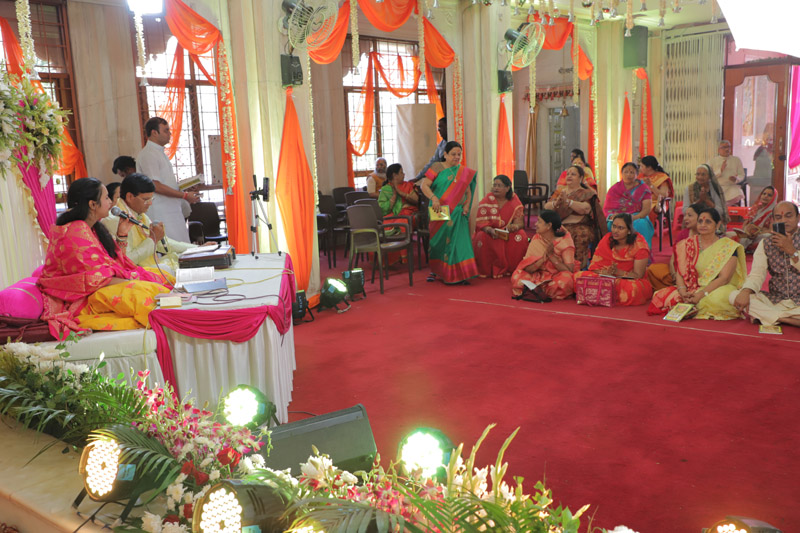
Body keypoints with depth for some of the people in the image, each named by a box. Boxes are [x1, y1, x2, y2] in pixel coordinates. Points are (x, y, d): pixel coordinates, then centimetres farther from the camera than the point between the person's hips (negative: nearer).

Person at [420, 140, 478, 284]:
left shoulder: (464, 172, 12)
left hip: (458, 213, 2)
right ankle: (435, 270, 21)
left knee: (459, 240, -7)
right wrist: (433, 198, -25)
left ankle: (460, 274, -6)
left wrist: (467, 205, -2)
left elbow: (468, 192, 16)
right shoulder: (437, 168, 1)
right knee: (438, 240, 5)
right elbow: (424, 185, -9)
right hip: (439, 213, -2)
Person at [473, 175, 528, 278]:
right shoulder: (487, 200, -5)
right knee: (482, 237, -34)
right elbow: (481, 222, -12)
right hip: (489, 232, -1)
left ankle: (511, 269, -12)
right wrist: (490, 230, -33)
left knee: (521, 236, -28)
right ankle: (486, 271, -15)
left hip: (508, 233, 1)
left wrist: (516, 225, -32)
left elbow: (519, 220, -7)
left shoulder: (514, 201, 0)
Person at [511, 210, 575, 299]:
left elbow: (569, 271, -16)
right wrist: (543, 258, -25)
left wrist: (551, 256, -22)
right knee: (517, 277, -24)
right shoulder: (536, 239, -2)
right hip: (539, 276, 2)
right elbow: (528, 268, -9)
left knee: (565, 279, -37)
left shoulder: (564, 242, -10)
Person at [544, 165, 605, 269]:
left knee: (581, 235, -36)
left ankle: (578, 266, -30)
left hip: (579, 226, -2)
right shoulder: (559, 191, 22)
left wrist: (567, 201, -20)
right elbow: (546, 207, 8)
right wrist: (556, 203, -13)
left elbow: (584, 209, -11)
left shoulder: (586, 193, 9)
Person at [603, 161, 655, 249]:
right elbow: (606, 208, 9)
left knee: (641, 225, -35)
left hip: (638, 218, 0)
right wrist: (612, 216, -15)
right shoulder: (614, 189, 12)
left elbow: (646, 209, -1)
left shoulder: (644, 188, 8)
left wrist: (634, 217, -20)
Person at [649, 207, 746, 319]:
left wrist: (702, 294, -24)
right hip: (691, 289, 2)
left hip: (717, 289, -2)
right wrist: (683, 292, -19)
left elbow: (724, 278, -11)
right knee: (661, 296, -24)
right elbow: (680, 273, 1)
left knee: (718, 298, -39)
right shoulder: (688, 244, 8)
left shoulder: (729, 246, -2)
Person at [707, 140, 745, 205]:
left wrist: (736, 179, -11)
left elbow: (742, 175, 13)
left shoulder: (736, 160, 18)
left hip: (731, 186, 1)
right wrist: (720, 170, -13)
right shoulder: (712, 161, 10)